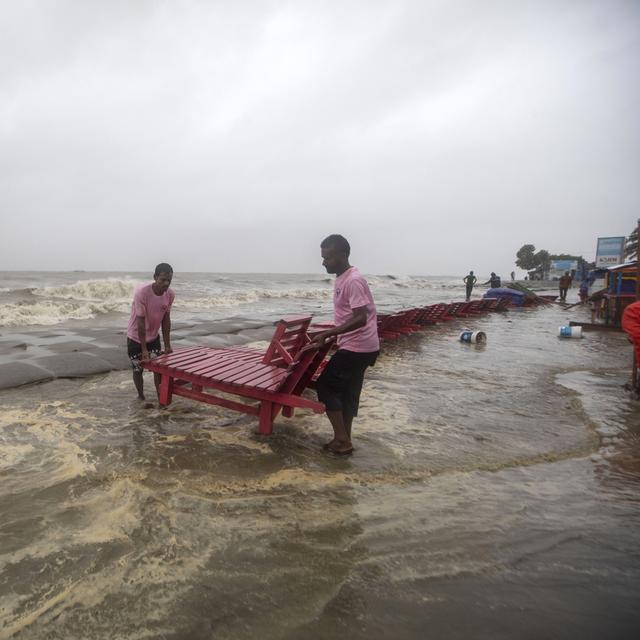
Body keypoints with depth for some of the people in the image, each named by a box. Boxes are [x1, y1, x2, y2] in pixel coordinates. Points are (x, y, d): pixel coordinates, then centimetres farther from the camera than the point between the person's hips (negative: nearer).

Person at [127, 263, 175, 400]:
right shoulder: (141, 292, -28)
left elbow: (166, 320, -4)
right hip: (135, 338, -4)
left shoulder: (170, 294, -13)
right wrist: (144, 349, -24)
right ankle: (141, 397, 25)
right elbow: (140, 321, -26)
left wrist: (167, 345, -4)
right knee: (137, 370, 6)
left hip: (154, 337, 4)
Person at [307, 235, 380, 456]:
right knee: (346, 392, 15)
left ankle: (342, 440, 5)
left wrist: (327, 334, -26)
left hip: (357, 347, -10)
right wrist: (332, 335, 17)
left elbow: (360, 319, -27)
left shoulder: (353, 281, -20)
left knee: (326, 386, -3)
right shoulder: (342, 279, 11)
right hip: (357, 346, 10)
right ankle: (343, 440, 25)